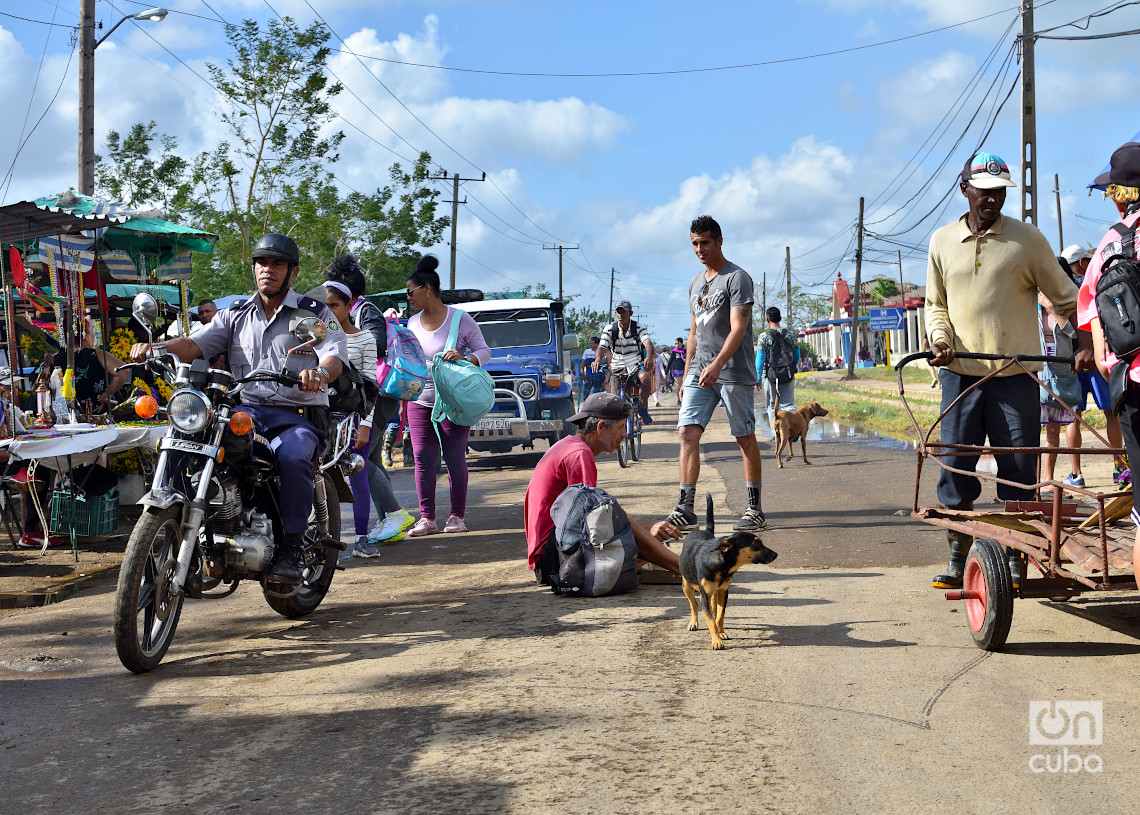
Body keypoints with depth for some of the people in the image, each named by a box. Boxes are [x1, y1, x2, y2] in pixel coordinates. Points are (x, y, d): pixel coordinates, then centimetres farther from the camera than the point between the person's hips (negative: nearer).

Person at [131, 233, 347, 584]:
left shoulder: (316, 313, 7)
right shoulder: (236, 316, 19)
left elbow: (335, 356, -10)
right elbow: (194, 345, 8)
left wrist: (320, 373, -35)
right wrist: (155, 348, -14)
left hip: (298, 417, -4)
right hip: (245, 412, 4)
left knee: (292, 458, -36)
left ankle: (291, 548, -22)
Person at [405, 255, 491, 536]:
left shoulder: (460, 318, -4)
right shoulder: (413, 323, 11)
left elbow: (484, 351, -4)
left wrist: (464, 357, -23)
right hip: (419, 401, 5)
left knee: (455, 458, 0)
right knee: (423, 460, 0)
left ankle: (457, 517, 9)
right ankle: (427, 519, 4)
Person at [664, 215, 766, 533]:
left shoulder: (737, 278, -6)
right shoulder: (696, 283, 18)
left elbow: (738, 328, -16)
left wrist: (717, 364, -29)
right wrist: (687, 374, 18)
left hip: (734, 372, -6)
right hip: (699, 371, 6)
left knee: (745, 437, -1)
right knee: (688, 432, -7)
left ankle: (755, 510, 6)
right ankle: (686, 509, -8)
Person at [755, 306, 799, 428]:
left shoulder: (764, 337, -6)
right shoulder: (791, 334, 5)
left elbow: (760, 359, -8)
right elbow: (797, 357, 13)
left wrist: (757, 379, -4)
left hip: (770, 376, -2)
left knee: (772, 406, 11)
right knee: (788, 404, 3)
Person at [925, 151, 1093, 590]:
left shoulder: (1027, 238, 2)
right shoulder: (942, 242, 9)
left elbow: (1064, 297, 7)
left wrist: (1085, 338, -6)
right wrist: (940, 337, -4)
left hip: (1016, 373, -2)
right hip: (961, 372, 2)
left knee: (1019, 470, 0)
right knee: (955, 467, 1)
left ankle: (1015, 560, 11)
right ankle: (957, 560, 10)